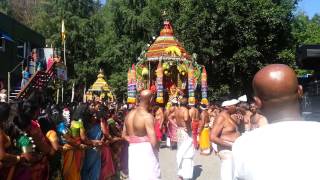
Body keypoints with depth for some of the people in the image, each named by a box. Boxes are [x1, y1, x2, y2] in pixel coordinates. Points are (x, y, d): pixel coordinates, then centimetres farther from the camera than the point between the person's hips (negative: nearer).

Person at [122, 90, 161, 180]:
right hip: (146, 151, -7)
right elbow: (153, 141, -21)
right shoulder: (147, 116, -17)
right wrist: (157, 147, -2)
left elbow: (124, 135, 15)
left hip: (133, 150, 7)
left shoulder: (129, 114, 6)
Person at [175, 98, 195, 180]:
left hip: (179, 131, 8)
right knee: (187, 152, -2)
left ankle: (181, 171, 25)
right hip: (186, 132, -8)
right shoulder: (185, 110, -17)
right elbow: (186, 119, -34)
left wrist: (176, 125, 10)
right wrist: (188, 126, -20)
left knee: (181, 151, 17)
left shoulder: (177, 110, 6)